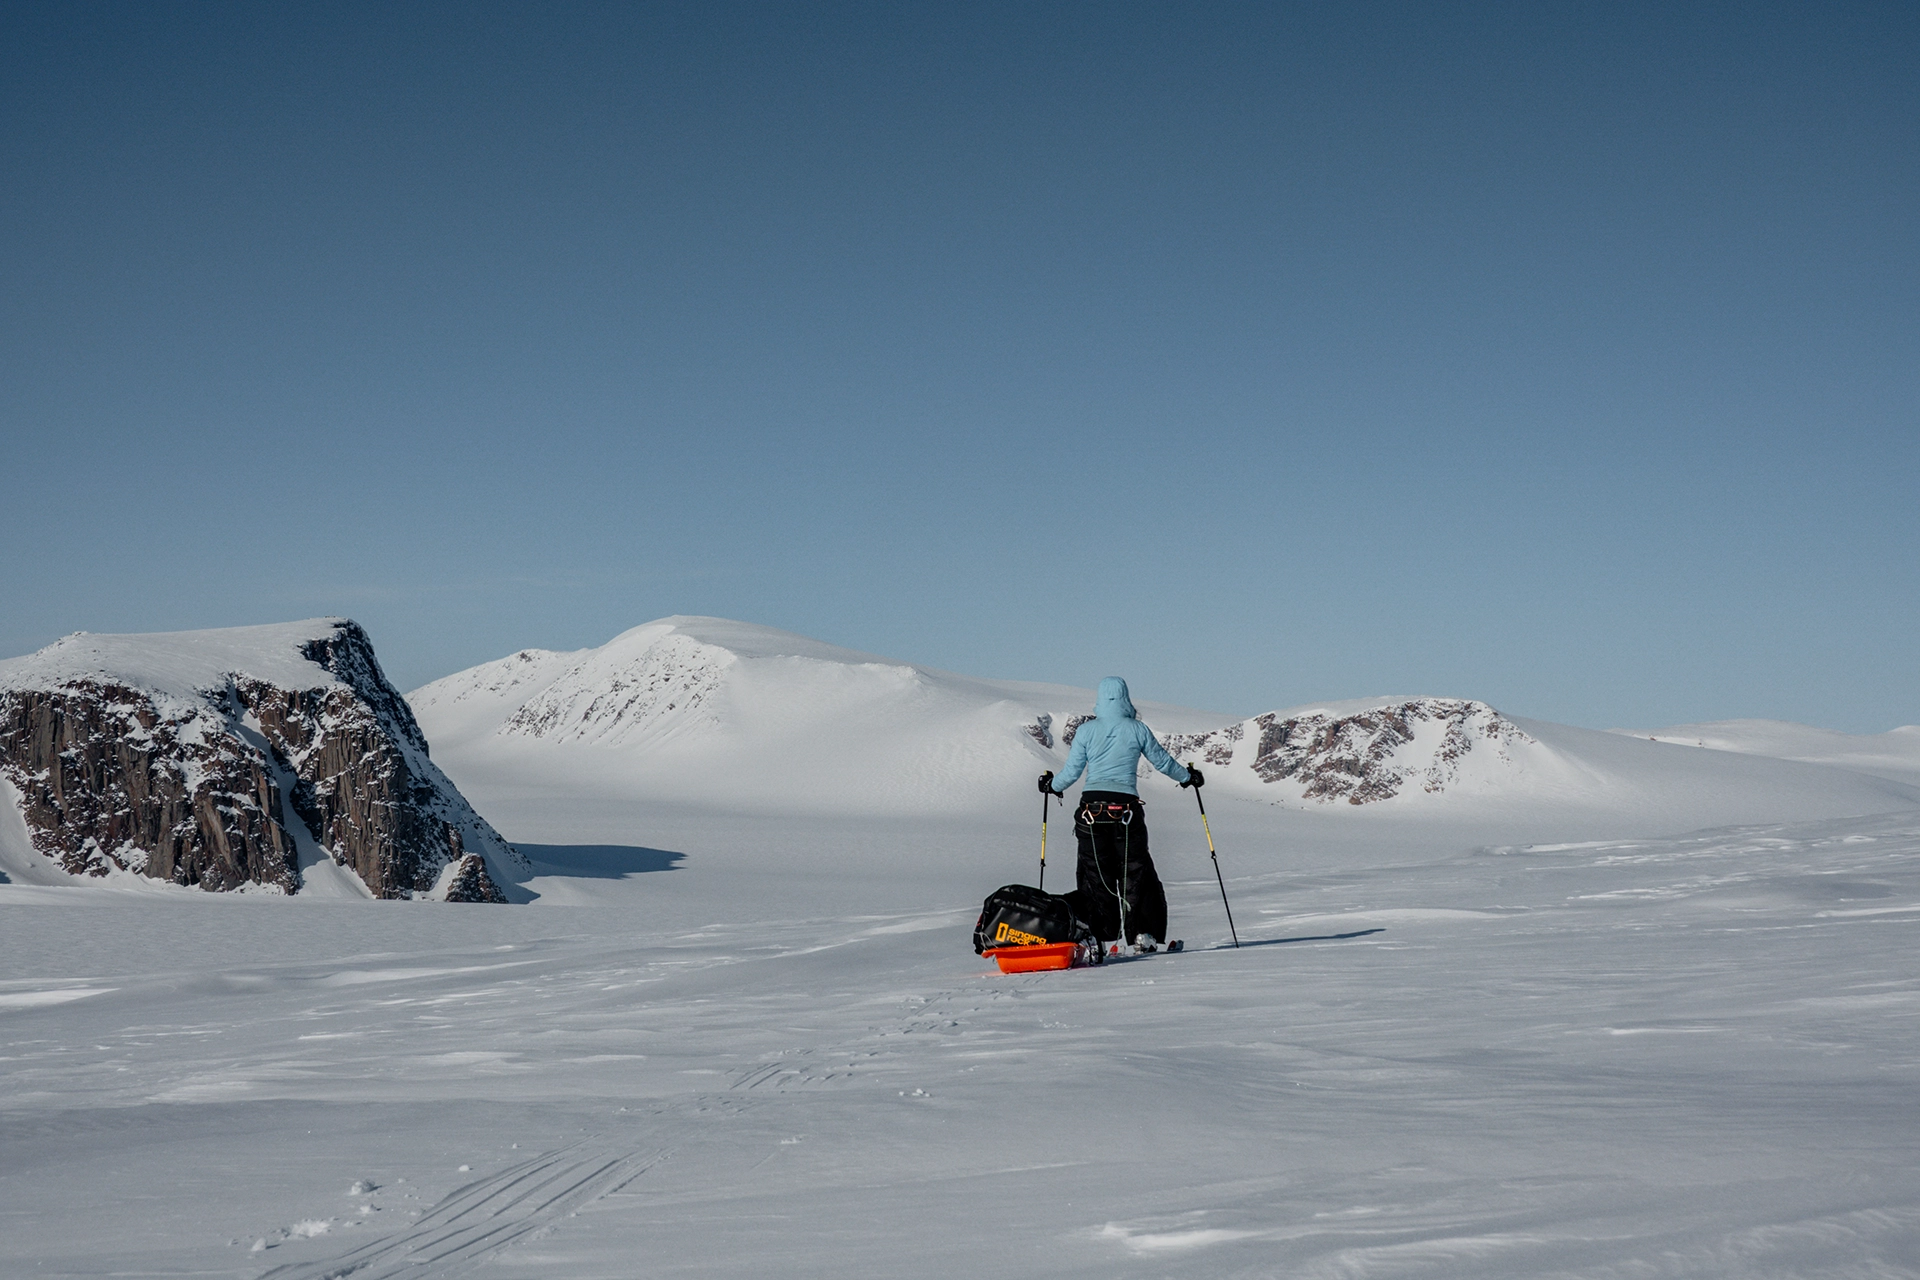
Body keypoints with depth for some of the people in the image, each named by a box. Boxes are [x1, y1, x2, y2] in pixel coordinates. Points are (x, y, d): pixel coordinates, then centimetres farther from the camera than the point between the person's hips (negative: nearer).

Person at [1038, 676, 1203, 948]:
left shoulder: (1086, 730, 1)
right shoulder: (1137, 730, 0)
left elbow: (1072, 770, 5)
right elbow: (1163, 762, 12)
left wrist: (1052, 785, 25)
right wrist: (1188, 777, 30)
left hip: (1092, 809, 1)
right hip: (1126, 809, -1)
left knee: (1095, 874, 9)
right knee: (1135, 872, 9)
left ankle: (1097, 936, 3)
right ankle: (1143, 933, 2)